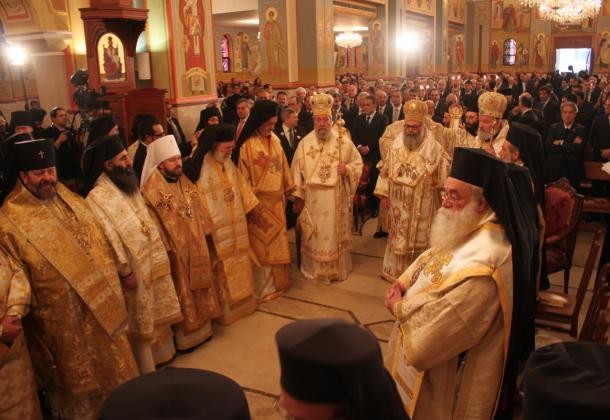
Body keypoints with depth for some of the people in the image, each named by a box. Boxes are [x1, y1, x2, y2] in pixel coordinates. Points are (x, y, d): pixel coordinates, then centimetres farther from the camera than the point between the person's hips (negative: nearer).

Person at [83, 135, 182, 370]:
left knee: (154, 314, 20)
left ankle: (159, 355, 38)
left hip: (151, 263, 8)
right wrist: (126, 272, -19)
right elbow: (110, 239, -21)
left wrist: (159, 255, 9)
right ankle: (146, 370, 24)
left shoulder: (127, 186, 7)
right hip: (134, 270, -8)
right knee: (141, 322, 7)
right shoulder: (98, 197, -20)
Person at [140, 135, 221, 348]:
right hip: (175, 251, -7)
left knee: (198, 287, 17)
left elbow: (199, 212, 11)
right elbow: (154, 226, -16)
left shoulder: (184, 181, 5)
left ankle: (201, 329, 34)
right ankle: (184, 336, 21)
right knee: (182, 294, 5)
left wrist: (203, 236, 10)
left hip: (196, 247, 7)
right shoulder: (151, 191, -17)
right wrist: (165, 251, -15)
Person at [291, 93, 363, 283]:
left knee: (335, 233, 10)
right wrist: (298, 196, 2)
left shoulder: (343, 141, -5)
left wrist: (347, 169, -17)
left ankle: (338, 268, 27)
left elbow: (358, 163, 4)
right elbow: (297, 170, 3)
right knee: (314, 236, 11)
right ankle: (314, 269, 28)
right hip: (312, 200, 1)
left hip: (336, 199, -1)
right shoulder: (304, 143, -1)